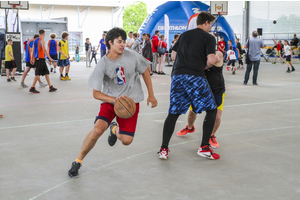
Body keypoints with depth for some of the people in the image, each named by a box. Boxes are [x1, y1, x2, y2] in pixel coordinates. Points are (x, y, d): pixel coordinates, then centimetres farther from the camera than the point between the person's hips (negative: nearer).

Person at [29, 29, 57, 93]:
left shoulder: (35, 40, 15)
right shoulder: (42, 40, -11)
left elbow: (33, 50, 16)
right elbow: (44, 50, -21)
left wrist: (32, 59, 20)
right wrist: (49, 58, -19)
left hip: (37, 58, 9)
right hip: (41, 59, -9)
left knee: (46, 73, 12)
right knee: (38, 74, -5)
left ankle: (50, 87, 14)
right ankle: (32, 88, -3)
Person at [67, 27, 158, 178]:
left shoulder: (132, 57, -10)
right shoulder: (102, 65, -14)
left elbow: (145, 73, 7)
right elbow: (96, 93, -12)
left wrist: (151, 95, 6)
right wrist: (115, 99, -27)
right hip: (110, 100, -1)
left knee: (126, 140, -9)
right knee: (97, 129, -25)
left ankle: (115, 129, 30)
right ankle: (78, 161, -4)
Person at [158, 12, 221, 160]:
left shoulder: (184, 35, 21)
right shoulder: (208, 37, 4)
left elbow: (173, 56, 24)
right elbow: (210, 60, -9)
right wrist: (205, 66, 11)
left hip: (177, 75, 6)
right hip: (195, 77, -5)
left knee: (173, 113, 11)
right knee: (211, 110, 9)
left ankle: (164, 149, 4)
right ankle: (204, 148, 5)